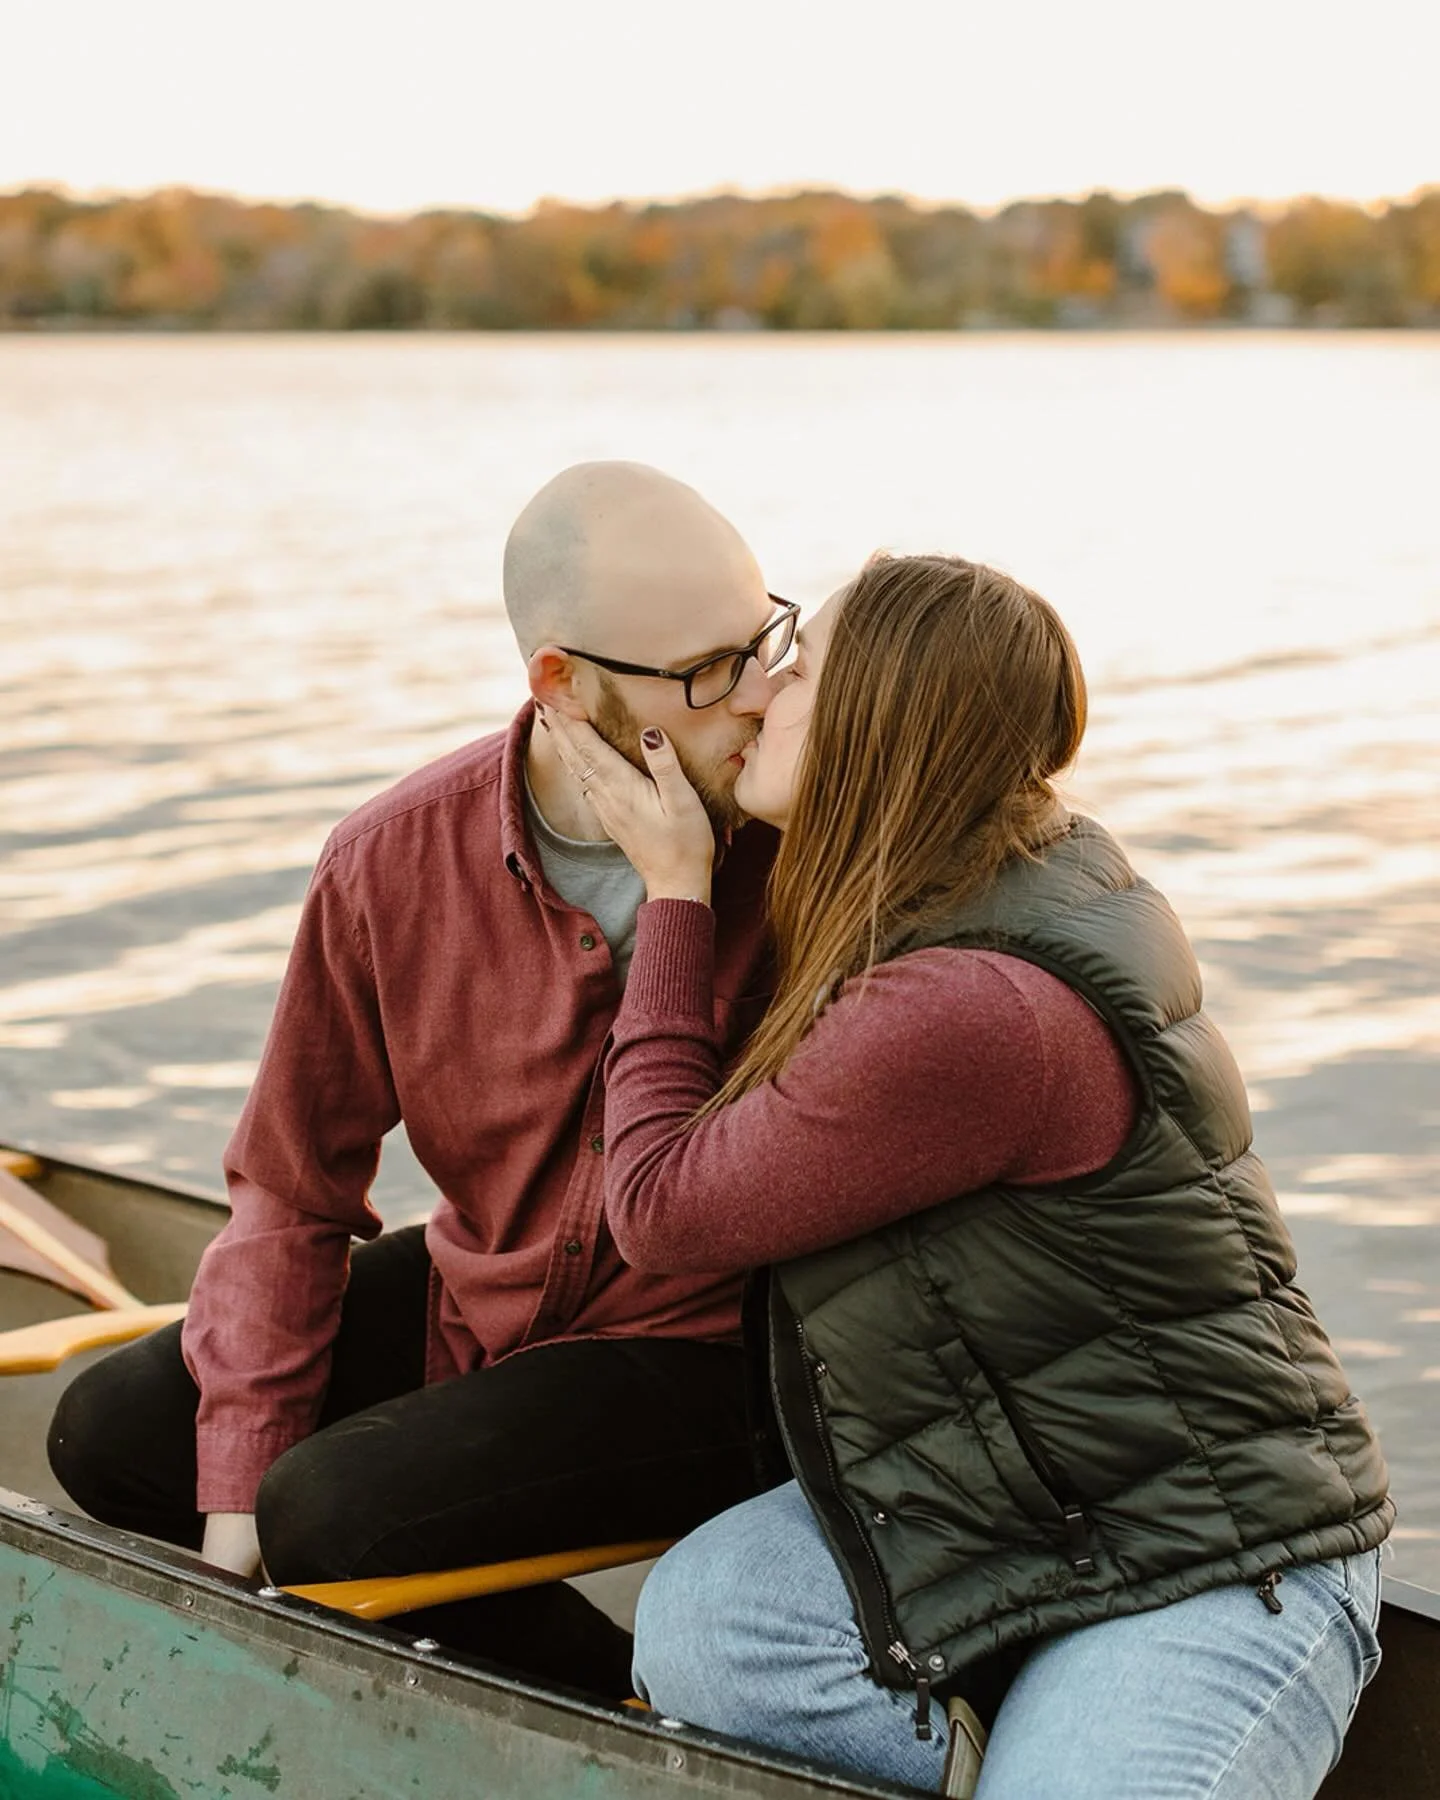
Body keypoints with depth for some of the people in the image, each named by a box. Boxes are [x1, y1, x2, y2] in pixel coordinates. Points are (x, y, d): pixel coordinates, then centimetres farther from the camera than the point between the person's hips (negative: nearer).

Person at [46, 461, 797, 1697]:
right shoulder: (394, 865, -10)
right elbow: (290, 1190, -1)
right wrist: (235, 1478, -7)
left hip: (706, 1351, -6)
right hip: (476, 1300, 6)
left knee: (336, 1511, -25)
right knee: (112, 1433, 2)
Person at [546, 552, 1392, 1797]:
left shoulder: (966, 1013, -28)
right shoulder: (1049, 881, 3)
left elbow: (664, 1208, -16)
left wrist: (674, 891, -10)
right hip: (1001, 1507, 9)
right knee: (696, 1628, -10)